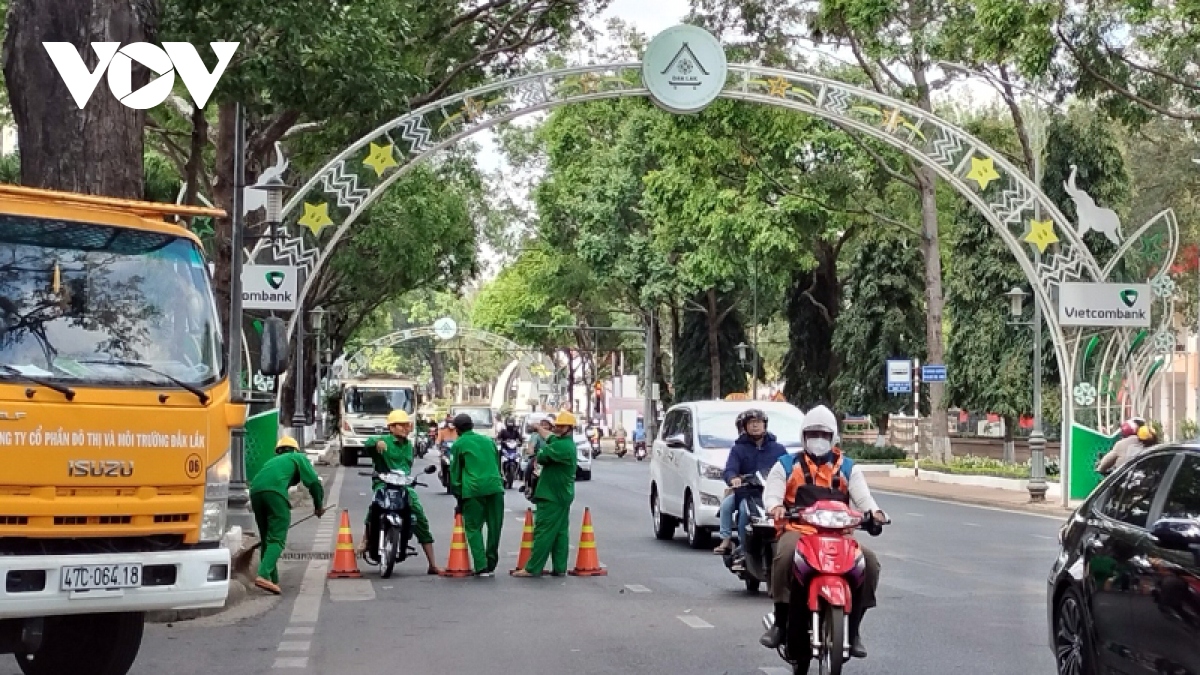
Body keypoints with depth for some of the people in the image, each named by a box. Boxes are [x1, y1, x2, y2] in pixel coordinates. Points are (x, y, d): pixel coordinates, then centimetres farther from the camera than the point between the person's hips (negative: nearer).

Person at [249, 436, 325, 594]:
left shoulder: (272, 461, 40)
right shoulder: (299, 458, 25)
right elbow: (313, 482, 13)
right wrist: (319, 505, 26)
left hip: (255, 491, 6)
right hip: (275, 492, -6)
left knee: (267, 539, 14)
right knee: (277, 539, -8)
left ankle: (272, 580, 11)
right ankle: (264, 575, -26)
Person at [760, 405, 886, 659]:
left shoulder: (848, 468, 19)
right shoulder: (786, 465, 15)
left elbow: (862, 495, 2)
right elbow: (771, 492, -1)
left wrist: (874, 511, -22)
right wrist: (776, 507, -26)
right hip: (797, 530, -2)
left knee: (870, 561, -21)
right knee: (786, 554, -36)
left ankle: (853, 628, -8)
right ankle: (780, 623, -24)